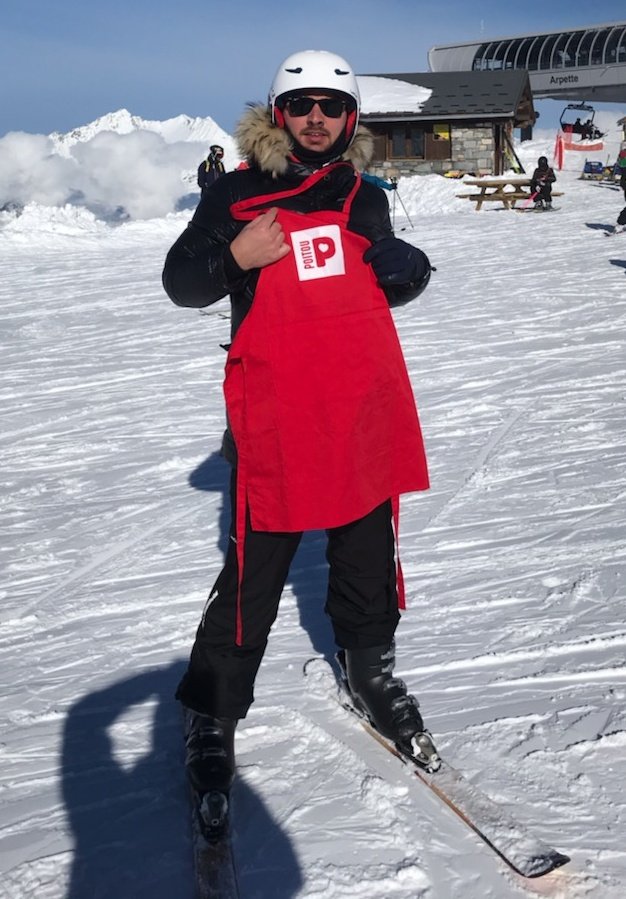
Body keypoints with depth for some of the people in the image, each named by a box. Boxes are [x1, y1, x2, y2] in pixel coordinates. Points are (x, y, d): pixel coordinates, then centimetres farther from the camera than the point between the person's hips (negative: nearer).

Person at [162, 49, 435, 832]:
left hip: (366, 410, 4)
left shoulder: (363, 197, 11)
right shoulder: (238, 193, -1)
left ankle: (371, 670, 37)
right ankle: (214, 709, 19)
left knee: (368, 561, 15)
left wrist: (405, 267, -1)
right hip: (274, 419, -4)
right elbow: (181, 283, 0)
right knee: (252, 574, 2)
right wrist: (235, 256, -19)